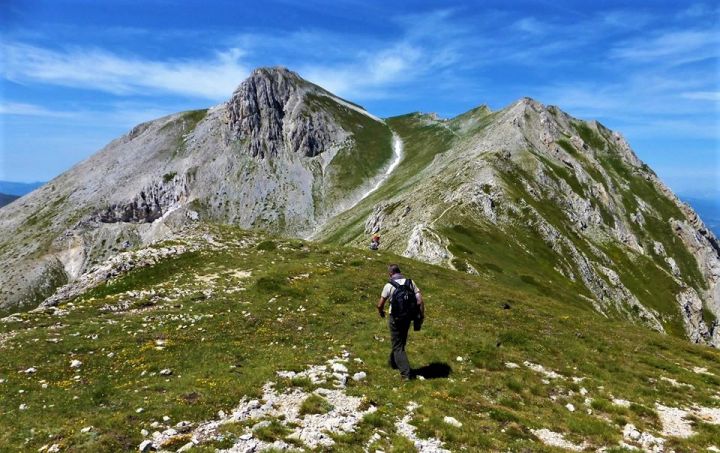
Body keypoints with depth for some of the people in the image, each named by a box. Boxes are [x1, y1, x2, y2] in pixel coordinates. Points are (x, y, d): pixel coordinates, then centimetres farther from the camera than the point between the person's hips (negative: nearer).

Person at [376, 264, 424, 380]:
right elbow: (420, 301, -8)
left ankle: (406, 373, -3)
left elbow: (380, 305, -7)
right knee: (401, 341, 24)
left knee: (398, 345, 5)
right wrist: (421, 315, 2)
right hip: (408, 317, 5)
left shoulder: (389, 285, -12)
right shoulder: (410, 282, -3)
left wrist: (381, 312, 14)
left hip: (395, 318, -5)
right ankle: (393, 362, 45)